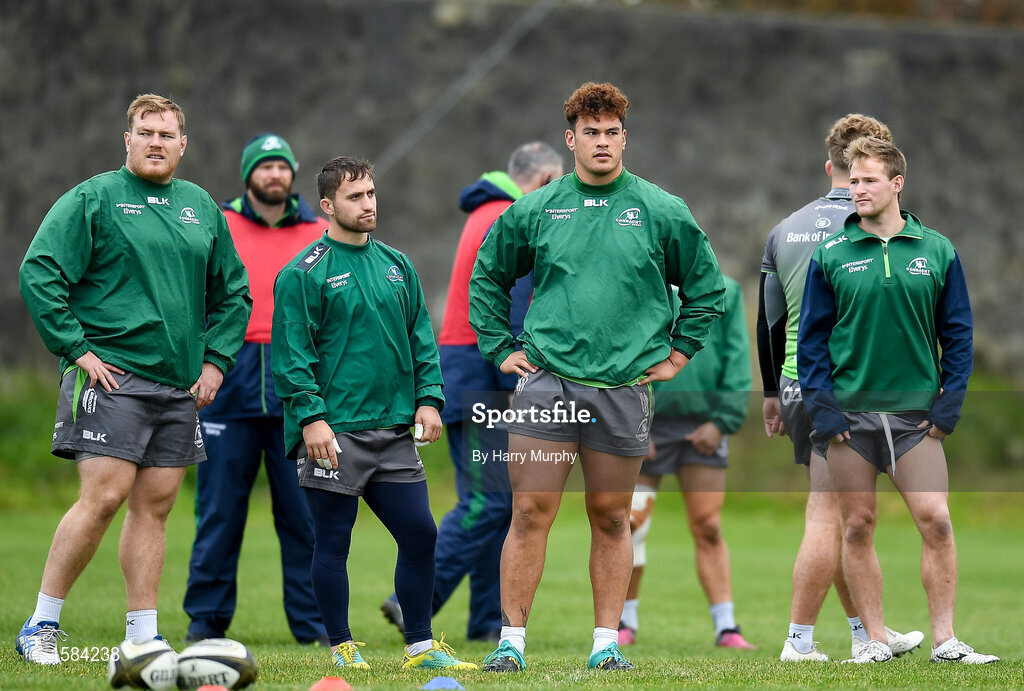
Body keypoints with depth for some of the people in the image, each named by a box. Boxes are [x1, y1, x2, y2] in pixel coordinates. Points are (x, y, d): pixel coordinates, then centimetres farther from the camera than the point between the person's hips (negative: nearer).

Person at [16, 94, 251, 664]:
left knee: (155, 507, 4)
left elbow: (234, 292, 23)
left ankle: (143, 636, 8)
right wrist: (77, 350, -12)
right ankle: (42, 626, -4)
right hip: (112, 377, -6)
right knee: (104, 496, -13)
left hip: (180, 384, 6)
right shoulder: (93, 199, -3)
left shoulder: (202, 208, 14)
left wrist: (216, 360, 11)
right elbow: (39, 274, -8)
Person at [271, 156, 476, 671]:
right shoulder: (304, 274, -6)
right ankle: (341, 646, 12)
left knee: (419, 533, 4)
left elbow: (420, 338, 17)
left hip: (393, 433, 6)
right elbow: (291, 353, -9)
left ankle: (420, 645, 14)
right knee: (333, 541, 1)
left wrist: (428, 397, 6)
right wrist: (310, 416, -16)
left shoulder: (396, 265, 13)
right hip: (332, 433, -6)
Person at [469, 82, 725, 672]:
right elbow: (487, 277, 18)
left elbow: (707, 284, 14)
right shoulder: (534, 211, 6)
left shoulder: (662, 212, 4)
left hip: (624, 388, 0)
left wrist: (678, 352, 9)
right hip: (546, 380, 0)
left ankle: (607, 641, 12)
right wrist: (500, 348, 10)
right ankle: (512, 640, 0)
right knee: (530, 513, -4)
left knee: (612, 518, 6)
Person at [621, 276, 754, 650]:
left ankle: (725, 625, 4)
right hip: (647, 426, -1)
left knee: (708, 528, 1)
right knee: (630, 523, 0)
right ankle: (625, 620, 16)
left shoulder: (725, 292, 5)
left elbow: (737, 360, 5)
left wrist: (722, 421, -4)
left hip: (702, 428, 1)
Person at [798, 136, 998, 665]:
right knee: (857, 527, 1)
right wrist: (819, 405, -4)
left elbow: (958, 333, 8)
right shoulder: (831, 255, 2)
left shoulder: (937, 252, 5)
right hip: (848, 413, 0)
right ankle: (875, 640, 9)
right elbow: (811, 336, 4)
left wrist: (950, 402, -1)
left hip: (917, 414, 0)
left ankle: (944, 640, -3)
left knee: (935, 521, -9)